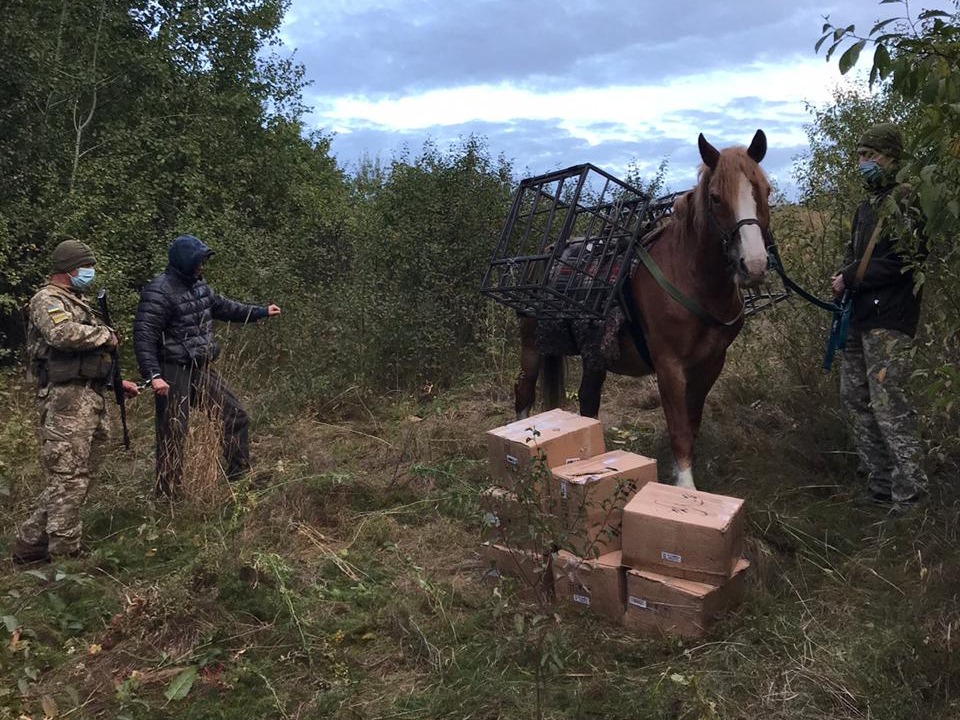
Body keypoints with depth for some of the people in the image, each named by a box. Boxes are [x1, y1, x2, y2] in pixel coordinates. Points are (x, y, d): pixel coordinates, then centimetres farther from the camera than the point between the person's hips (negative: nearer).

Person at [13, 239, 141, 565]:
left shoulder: (78, 303, 24)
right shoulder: (47, 300, -6)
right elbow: (64, 334, -28)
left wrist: (117, 381, 23)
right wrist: (106, 334, -13)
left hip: (92, 399, 10)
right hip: (66, 400, -10)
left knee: (76, 476, 12)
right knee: (68, 478, -7)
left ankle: (30, 545, 22)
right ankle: (65, 556, 0)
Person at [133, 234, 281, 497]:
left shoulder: (197, 285, 9)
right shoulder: (159, 291, -17)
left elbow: (223, 306, 24)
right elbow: (144, 335, -21)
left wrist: (261, 312, 28)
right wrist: (152, 375, -28)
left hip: (201, 368, 9)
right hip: (173, 373, -9)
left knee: (236, 416, 10)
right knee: (173, 436, -1)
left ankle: (240, 477, 22)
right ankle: (167, 495, 12)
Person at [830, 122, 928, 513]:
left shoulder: (903, 202, -10)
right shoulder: (867, 207, 17)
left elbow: (903, 261, -19)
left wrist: (851, 279, -13)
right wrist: (843, 278, 2)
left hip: (888, 318, -10)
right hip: (860, 316, 10)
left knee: (887, 403, -10)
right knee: (855, 397, 14)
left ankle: (909, 491, -1)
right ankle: (879, 481, 24)